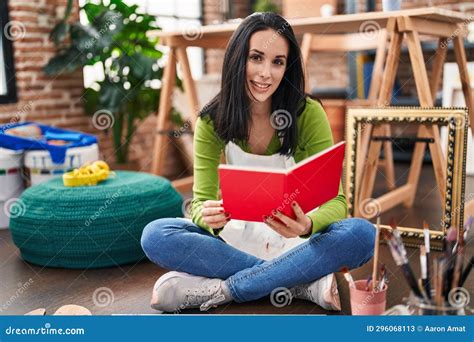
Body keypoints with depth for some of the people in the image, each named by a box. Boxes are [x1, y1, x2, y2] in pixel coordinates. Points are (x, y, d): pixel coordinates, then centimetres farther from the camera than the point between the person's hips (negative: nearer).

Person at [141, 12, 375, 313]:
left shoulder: (308, 114, -11)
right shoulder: (213, 121, -6)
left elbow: (336, 201, -13)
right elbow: (201, 201, -8)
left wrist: (308, 225, -37)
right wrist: (211, 217, -34)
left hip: (295, 244, -1)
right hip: (237, 245, 2)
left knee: (362, 234, -31)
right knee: (155, 235, -24)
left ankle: (223, 290, -25)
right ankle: (303, 284, -25)